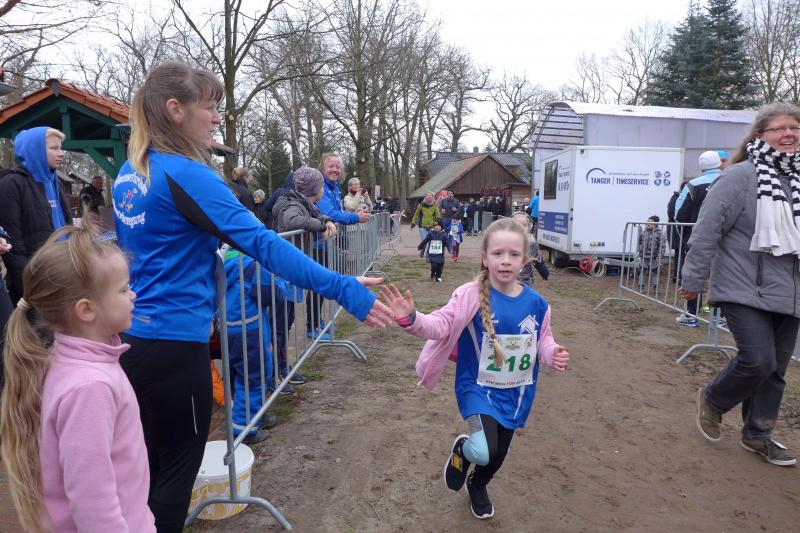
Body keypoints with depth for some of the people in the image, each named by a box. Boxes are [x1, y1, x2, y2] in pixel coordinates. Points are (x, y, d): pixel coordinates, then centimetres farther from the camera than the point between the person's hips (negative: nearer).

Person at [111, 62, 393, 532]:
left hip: (132, 338, 9)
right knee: (178, 468, 10)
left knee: (150, 462, 25)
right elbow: (262, 243, -28)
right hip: (173, 344, -9)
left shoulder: (129, 173, 9)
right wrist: (343, 289, -30)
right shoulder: (185, 174, -18)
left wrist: (206, 247, 30)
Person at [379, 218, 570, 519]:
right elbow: (440, 325, -27)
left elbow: (543, 342, 5)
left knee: (498, 456, 20)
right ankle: (461, 450, 16)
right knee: (483, 452, -24)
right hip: (478, 388, -4)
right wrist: (412, 319, -45)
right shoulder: (471, 296, -20)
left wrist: (553, 355, -16)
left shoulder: (535, 303, -8)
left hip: (516, 393, 4)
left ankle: (477, 487, 57)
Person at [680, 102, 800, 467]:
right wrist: (693, 280, -13)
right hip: (745, 290, -7)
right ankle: (712, 400, 16)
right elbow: (708, 229, -13)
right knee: (758, 360, -13)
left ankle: (757, 435, 28)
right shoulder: (740, 176, -10)